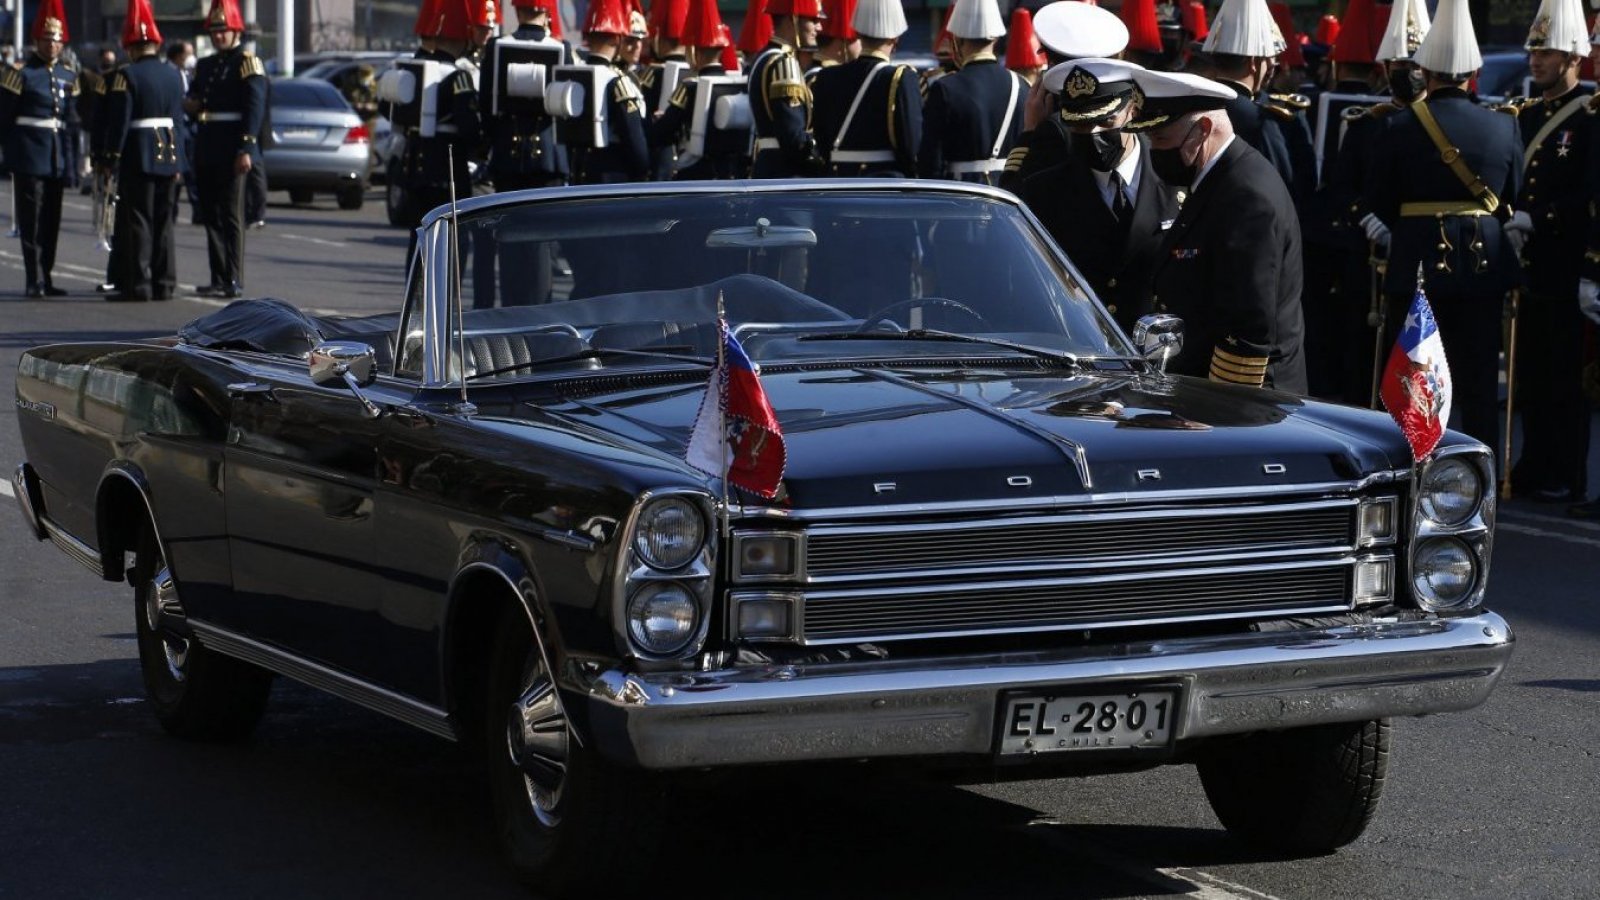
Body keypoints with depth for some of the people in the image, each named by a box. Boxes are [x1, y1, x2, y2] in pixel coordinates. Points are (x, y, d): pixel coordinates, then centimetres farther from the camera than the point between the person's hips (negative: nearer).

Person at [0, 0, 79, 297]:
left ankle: (45, 278, 15)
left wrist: (70, 163, 11)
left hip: (57, 160, 6)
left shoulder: (68, 77, 13)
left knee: (52, 219, 8)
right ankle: (34, 281, -4)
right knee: (31, 219, -5)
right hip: (29, 158, -6)